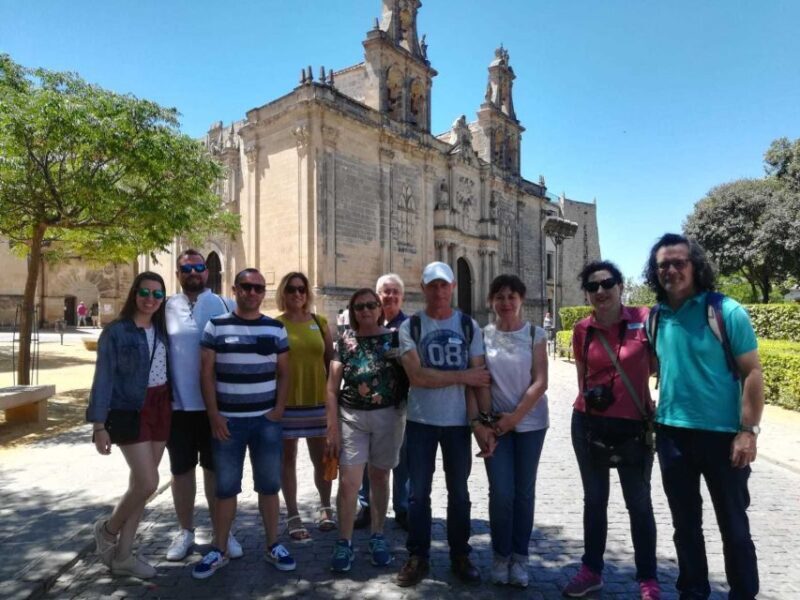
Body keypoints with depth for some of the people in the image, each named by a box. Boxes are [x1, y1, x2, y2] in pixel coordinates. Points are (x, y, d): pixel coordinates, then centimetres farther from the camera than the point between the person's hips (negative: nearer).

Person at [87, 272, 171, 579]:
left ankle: (121, 555, 23)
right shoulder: (116, 331, -9)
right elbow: (104, 379, -10)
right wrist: (99, 425, -12)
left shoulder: (161, 329, 7)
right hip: (129, 412, -5)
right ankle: (107, 530, 21)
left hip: (160, 410, 6)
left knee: (139, 483, 10)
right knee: (148, 483, -9)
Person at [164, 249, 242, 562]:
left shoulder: (223, 306, -1)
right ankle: (185, 531, 31)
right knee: (181, 470, 14)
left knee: (215, 469, 11)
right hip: (177, 404, 1)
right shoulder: (167, 307, 2)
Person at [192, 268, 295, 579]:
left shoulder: (276, 329, 4)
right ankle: (219, 550, 24)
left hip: (267, 421, 1)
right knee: (225, 487, 8)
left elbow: (284, 373, 7)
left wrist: (278, 409, -4)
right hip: (227, 421, -1)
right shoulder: (216, 326, 0)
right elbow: (207, 373, -1)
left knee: (269, 485, 10)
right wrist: (213, 415, -7)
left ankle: (273, 546, 24)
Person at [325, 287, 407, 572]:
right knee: (348, 482, -2)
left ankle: (377, 537, 29)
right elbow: (332, 388, 0)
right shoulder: (345, 342, 0)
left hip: (388, 416, 0)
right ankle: (344, 543, 15)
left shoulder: (394, 338, 0)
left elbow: (409, 375, 3)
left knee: (379, 477, 12)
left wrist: (407, 415, -8)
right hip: (352, 417, 0)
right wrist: (333, 427, -5)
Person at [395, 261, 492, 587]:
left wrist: (483, 423, -12)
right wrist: (463, 376, -13)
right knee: (418, 493, 9)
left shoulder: (469, 326, 1)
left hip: (458, 421, 1)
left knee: (459, 493, 14)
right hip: (420, 421, -1)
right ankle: (418, 557, 26)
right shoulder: (410, 326, -4)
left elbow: (480, 379, -3)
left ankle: (460, 556, 31)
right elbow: (417, 376, -15)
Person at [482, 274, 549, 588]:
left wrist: (515, 417, -12)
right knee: (501, 492, -2)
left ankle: (519, 557, 24)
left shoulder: (535, 334, -1)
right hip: (495, 422, 0)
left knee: (524, 491, 8)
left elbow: (540, 382, -6)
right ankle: (501, 556, 19)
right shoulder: (482, 335, 1)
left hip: (530, 421, 0)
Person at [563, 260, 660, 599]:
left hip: (634, 426, -2)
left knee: (639, 503, 12)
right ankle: (591, 570, 31)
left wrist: (658, 410, -4)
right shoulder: (582, 330, -1)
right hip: (589, 424, 3)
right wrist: (589, 400, 8)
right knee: (594, 499, 16)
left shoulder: (644, 320, -8)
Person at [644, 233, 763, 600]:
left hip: (722, 433, -4)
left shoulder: (726, 311, -9)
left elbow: (752, 372, -10)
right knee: (685, 523, 16)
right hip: (672, 433, 4)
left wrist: (749, 431, -14)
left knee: (733, 525, 11)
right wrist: (649, 414, 8)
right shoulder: (656, 317, 3)